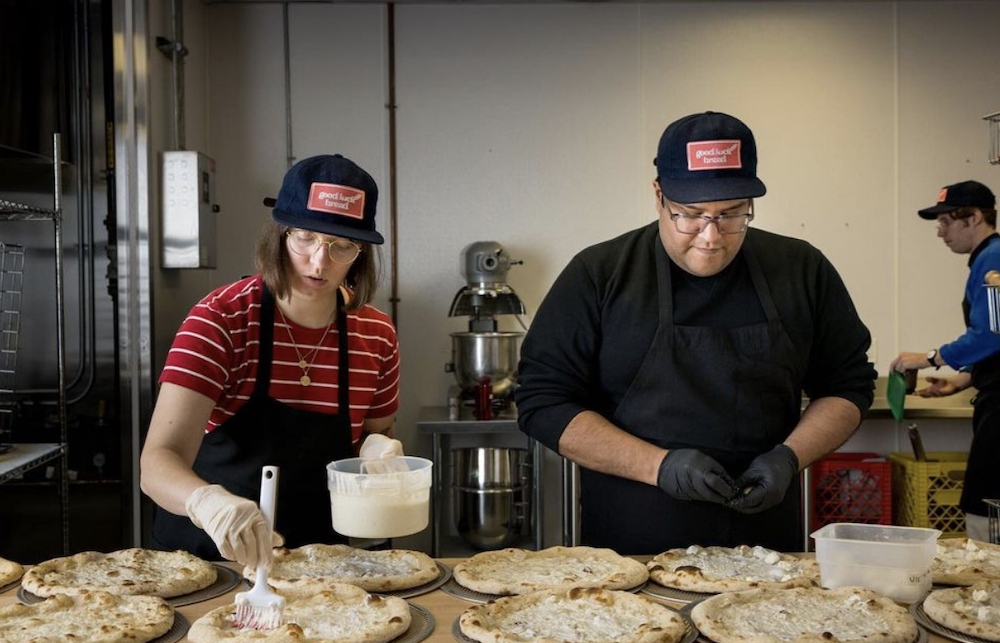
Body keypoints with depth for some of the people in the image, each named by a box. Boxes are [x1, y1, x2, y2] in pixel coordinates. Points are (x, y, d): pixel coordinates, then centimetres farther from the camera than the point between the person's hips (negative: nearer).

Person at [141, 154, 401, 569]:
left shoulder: (376, 336, -2)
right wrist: (209, 501, -42)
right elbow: (157, 461, -22)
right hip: (208, 551, -4)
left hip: (315, 551, 5)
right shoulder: (222, 320, -13)